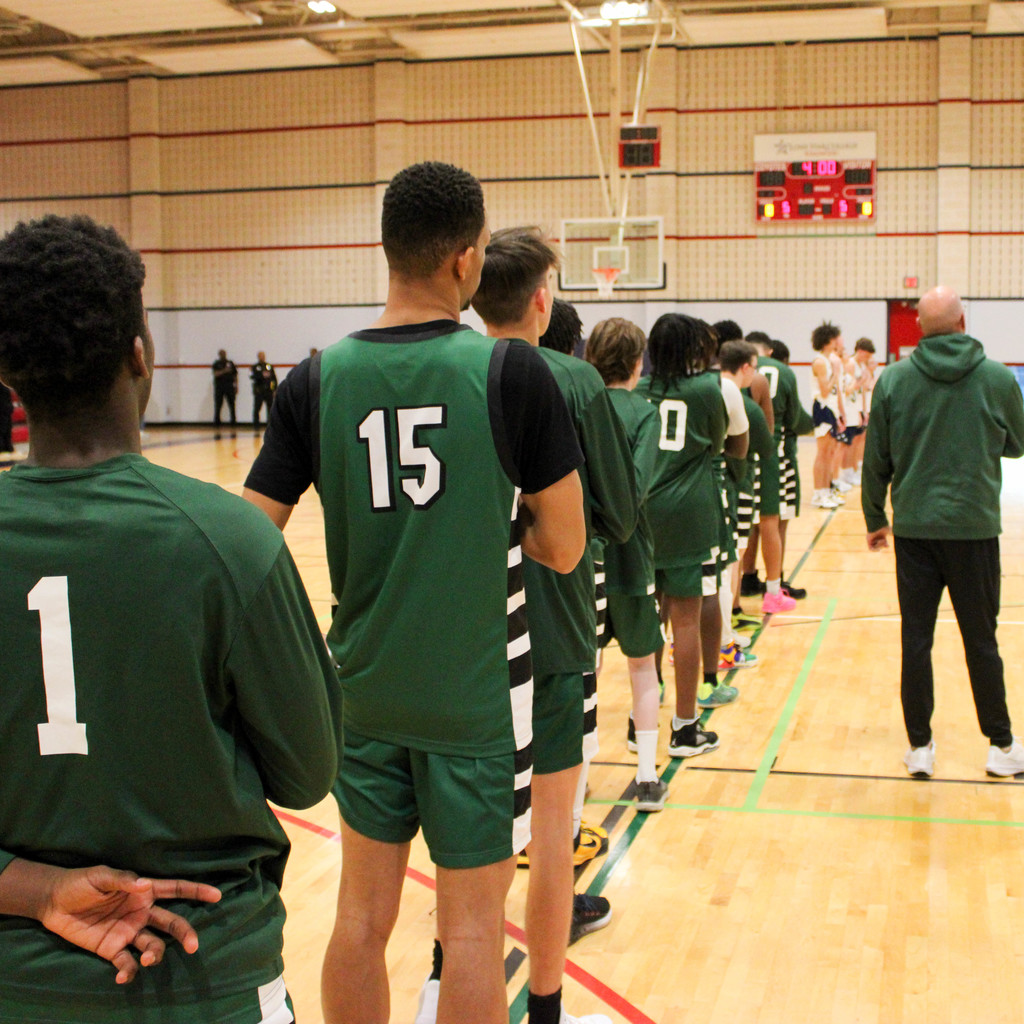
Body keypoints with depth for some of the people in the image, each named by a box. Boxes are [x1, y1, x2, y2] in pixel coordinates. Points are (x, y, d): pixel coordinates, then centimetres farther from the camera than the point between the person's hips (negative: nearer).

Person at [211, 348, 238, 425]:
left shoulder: (230, 363, 12)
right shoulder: (216, 364, 5)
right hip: (219, 386, -2)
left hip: (229, 386, 2)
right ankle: (217, 422, 6)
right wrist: (224, 371, -23)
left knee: (232, 404, -2)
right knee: (218, 405, -1)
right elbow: (216, 374, -8)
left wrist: (236, 386, 7)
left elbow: (235, 375, 13)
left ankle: (233, 421, 3)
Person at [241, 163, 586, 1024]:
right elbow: (562, 548, -8)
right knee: (472, 922, 8)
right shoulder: (512, 372, -12)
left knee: (364, 911, 16)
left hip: (365, 687, 4)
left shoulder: (316, 379, -4)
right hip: (476, 693, -3)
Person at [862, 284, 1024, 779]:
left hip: (914, 528, 1)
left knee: (916, 641, 7)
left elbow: (876, 460, 2)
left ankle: (919, 746, 14)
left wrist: (874, 518, 14)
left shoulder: (893, 379, -4)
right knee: (981, 642, 10)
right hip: (974, 526, 0)